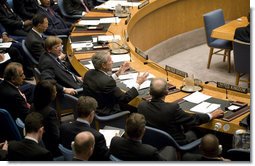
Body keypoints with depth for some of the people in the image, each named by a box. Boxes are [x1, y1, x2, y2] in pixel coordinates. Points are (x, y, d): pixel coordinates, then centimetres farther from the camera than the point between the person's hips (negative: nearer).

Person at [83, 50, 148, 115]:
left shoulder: (89, 73, -5)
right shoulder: (106, 81, -30)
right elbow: (124, 99, -20)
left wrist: (117, 74, 14)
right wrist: (138, 83, -10)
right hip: (104, 113, -9)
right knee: (135, 109, 1)